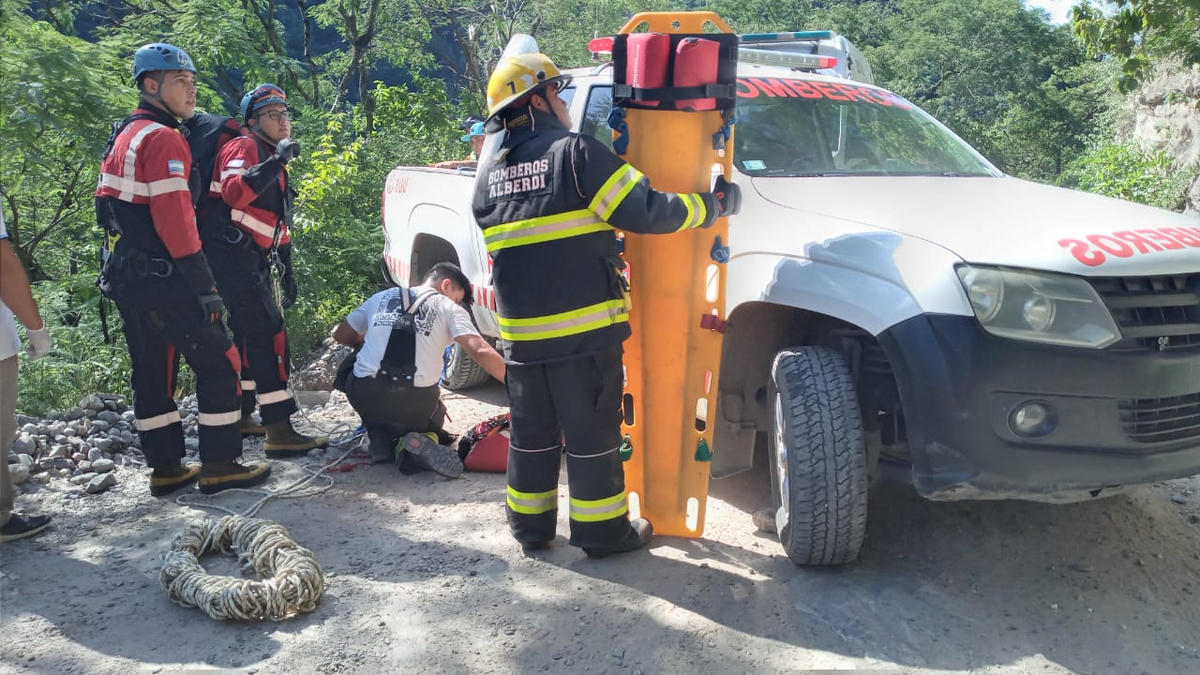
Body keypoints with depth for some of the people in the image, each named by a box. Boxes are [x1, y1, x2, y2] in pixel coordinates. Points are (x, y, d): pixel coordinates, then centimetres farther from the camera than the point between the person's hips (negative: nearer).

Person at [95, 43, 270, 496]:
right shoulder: (163, 138, -14)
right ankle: (219, 466, 2)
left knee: (152, 371, 13)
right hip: (163, 280, -10)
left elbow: (108, 204, 21)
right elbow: (175, 218, -21)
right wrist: (206, 286, -20)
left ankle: (165, 468, 20)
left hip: (126, 277, 10)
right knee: (219, 362, -2)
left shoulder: (123, 136, 17)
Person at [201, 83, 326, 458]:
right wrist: (276, 161, -31)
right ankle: (279, 431, -17)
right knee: (267, 332, -15)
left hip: (252, 259, 10)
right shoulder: (242, 148, -5)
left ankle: (241, 415, 27)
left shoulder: (272, 162, 24)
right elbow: (234, 193, -26)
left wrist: (287, 271, 24)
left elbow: (279, 223, 27)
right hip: (232, 254, -10)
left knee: (248, 334, 15)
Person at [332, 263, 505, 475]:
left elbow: (341, 335, 26)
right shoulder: (450, 309, 6)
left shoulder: (381, 297, 17)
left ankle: (380, 440, 14)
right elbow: (481, 351, -8)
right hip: (414, 402, -2)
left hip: (364, 396, 2)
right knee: (434, 414, 31)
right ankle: (422, 441, -3)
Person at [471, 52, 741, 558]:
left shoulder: (486, 178, 10)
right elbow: (649, 211, -15)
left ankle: (530, 525, 28)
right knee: (591, 435, 6)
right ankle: (602, 531, 17)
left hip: (521, 335, 6)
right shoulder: (576, 154, -11)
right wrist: (714, 204, -1)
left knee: (531, 434, 17)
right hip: (585, 330, -5)